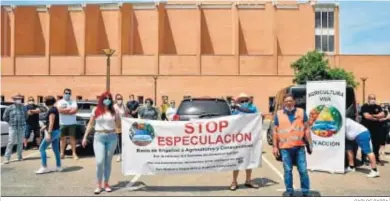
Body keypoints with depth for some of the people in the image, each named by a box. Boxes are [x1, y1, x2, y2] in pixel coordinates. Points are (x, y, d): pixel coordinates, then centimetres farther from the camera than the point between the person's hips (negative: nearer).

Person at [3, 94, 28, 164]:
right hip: (13, 127, -2)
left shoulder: (23, 107, 5)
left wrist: (22, 122, 10)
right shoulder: (9, 108, -3)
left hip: (22, 127, 2)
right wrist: (11, 122, 6)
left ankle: (19, 157, 18)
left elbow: (26, 116, 17)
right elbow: (4, 117, 5)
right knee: (11, 142, -6)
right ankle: (7, 158, 0)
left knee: (20, 142, 8)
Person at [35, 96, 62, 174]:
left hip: (53, 132, -10)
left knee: (42, 148, -4)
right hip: (56, 131, 10)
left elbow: (51, 123, -21)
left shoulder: (51, 110, -16)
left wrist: (48, 133, -23)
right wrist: (45, 126, 25)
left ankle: (44, 167, -4)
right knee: (56, 149, 12)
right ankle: (58, 166, 17)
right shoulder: (54, 109, 12)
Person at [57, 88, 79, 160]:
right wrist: (70, 109, -9)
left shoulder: (73, 102, 7)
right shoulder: (60, 102, 8)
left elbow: (74, 111, -9)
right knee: (63, 138, 5)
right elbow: (60, 110, -10)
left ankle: (74, 153, 2)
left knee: (72, 138, 0)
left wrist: (64, 110, -10)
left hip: (72, 123, -1)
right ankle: (62, 153, 11)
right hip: (62, 123, 1)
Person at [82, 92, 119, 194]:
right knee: (100, 161, -8)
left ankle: (106, 184, 19)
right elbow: (90, 124, 7)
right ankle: (99, 185, 6)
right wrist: (85, 137, 5)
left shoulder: (114, 111, 4)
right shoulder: (96, 110, 3)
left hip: (112, 137, 1)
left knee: (108, 162, 9)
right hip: (99, 137, -1)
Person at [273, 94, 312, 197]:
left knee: (303, 170, 4)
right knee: (288, 171, 8)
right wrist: (275, 147, 2)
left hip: (299, 146, 0)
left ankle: (305, 192, 18)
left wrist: (310, 144, 3)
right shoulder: (278, 114, 5)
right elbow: (275, 131, 6)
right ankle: (289, 192, 20)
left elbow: (306, 129, 7)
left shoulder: (301, 112, 6)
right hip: (285, 147, 0)